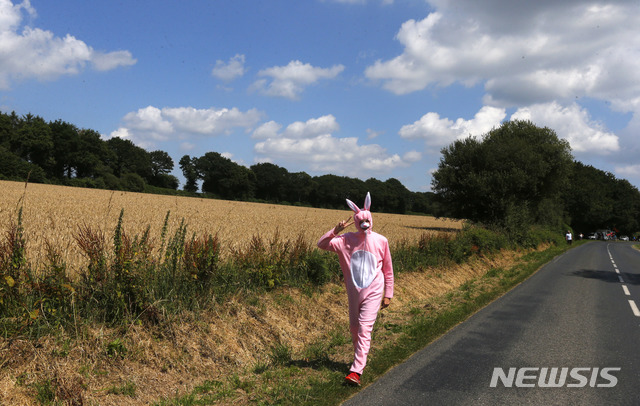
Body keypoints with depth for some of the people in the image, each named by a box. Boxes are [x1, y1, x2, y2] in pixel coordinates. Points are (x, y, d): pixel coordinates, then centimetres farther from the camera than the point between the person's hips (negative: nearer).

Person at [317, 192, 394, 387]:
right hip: (354, 291, 3)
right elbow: (321, 245, -11)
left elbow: (388, 270, 5)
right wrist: (335, 231, -25)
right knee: (354, 327, 15)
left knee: (365, 328, -11)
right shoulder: (346, 240, -4)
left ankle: (356, 371, -12)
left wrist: (388, 294, 6)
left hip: (373, 292, -3)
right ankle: (360, 357, 41)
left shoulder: (381, 241, -4)